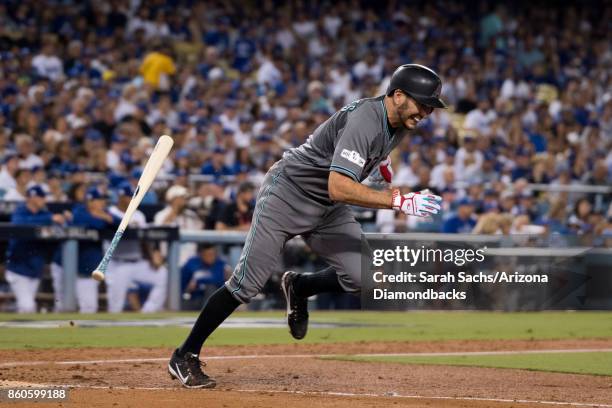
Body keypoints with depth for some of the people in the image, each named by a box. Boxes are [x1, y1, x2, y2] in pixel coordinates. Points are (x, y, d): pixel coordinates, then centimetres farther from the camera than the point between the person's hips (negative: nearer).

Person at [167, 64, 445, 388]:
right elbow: (338, 188, -41)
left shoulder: (400, 124, -2)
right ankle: (184, 357, 2)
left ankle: (298, 288, 20)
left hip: (328, 210, 8)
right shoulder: (366, 120, -30)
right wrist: (399, 201, -43)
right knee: (247, 284, -9)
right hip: (288, 193, -8)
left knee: (360, 277, -9)